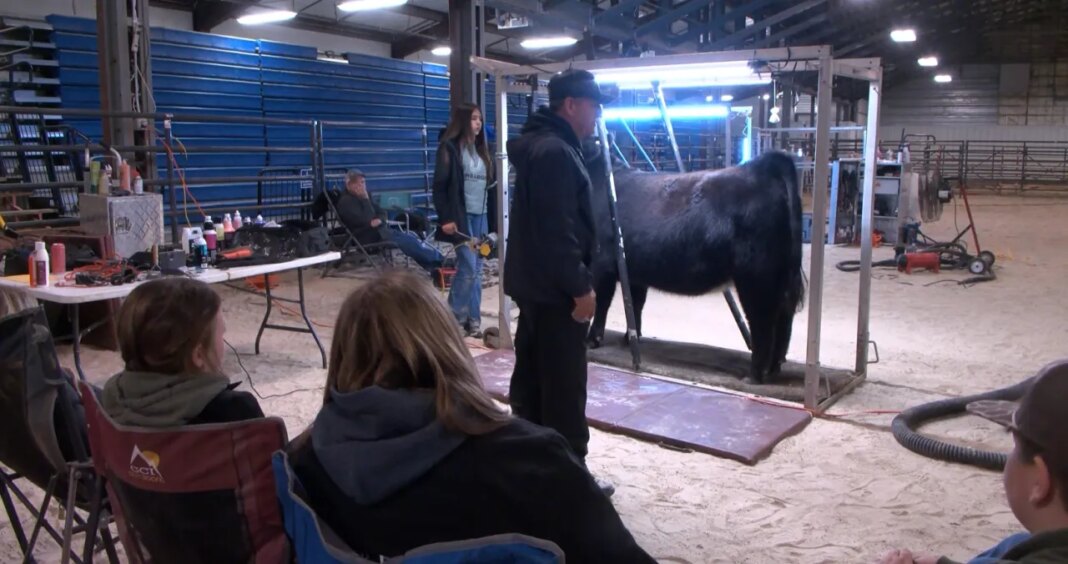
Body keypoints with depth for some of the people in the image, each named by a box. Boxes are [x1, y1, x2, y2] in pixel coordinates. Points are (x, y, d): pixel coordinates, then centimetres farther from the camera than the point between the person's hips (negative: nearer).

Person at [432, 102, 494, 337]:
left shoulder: (480, 149, 15)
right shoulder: (449, 147, -5)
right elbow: (440, 185, -9)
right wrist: (446, 218, -15)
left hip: (481, 216, 6)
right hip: (462, 216, -6)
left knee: (477, 270, 6)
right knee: (468, 268, -9)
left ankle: (472, 318, 13)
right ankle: (454, 317, 6)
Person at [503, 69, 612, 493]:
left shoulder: (538, 144, 15)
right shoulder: (556, 152, -19)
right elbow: (558, 231, -25)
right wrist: (580, 286, -20)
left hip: (532, 283, 11)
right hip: (554, 288, -11)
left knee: (532, 377, 17)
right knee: (565, 386, -2)